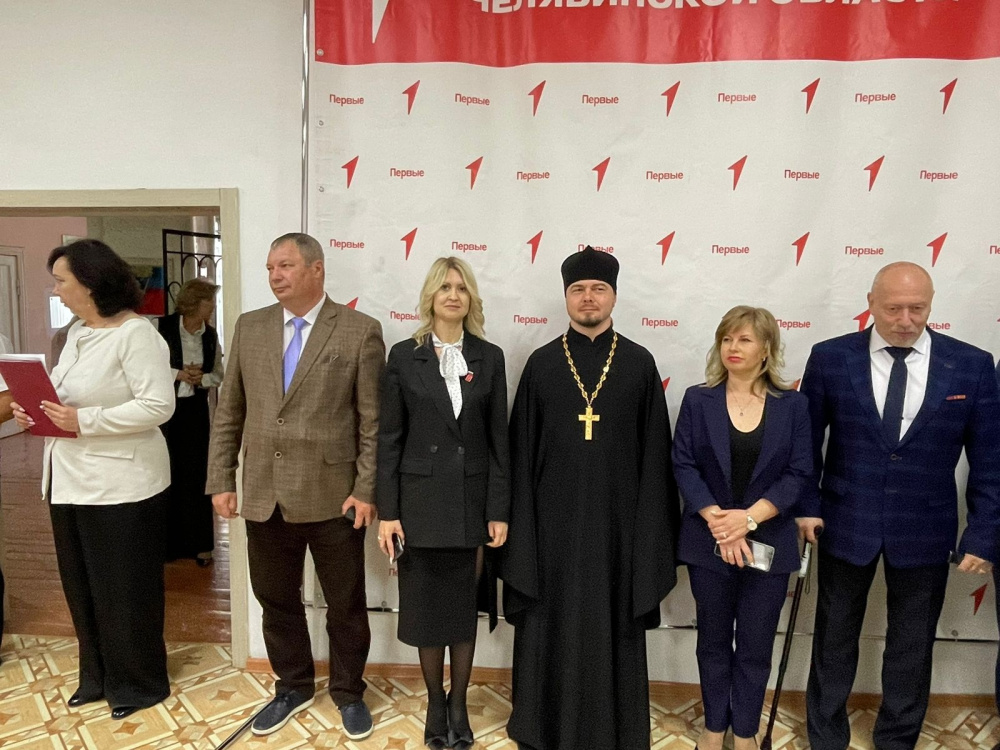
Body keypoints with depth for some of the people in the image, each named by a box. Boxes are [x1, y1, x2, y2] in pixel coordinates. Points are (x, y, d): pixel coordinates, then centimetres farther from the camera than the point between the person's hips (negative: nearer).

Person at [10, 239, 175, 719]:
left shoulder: (135, 334, -16)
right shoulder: (77, 332, 11)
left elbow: (158, 405, -23)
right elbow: (69, 394, 19)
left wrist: (83, 421, -23)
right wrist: (36, 411, -1)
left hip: (120, 484, -9)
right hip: (70, 479, 9)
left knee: (124, 588, 6)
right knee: (82, 586, 19)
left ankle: (137, 683, 25)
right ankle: (98, 675, 37)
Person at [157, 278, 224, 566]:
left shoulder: (210, 335, 4)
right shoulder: (163, 328, -9)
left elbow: (218, 375, 10)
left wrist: (201, 378, -10)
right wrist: (176, 373, -17)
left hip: (195, 409, 3)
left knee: (195, 475, 6)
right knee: (165, 474, 4)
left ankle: (199, 542, 15)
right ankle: (166, 541, 19)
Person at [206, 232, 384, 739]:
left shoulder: (360, 331, -6)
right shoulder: (250, 327, 6)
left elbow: (373, 421, -8)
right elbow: (228, 412, 9)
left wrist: (366, 490, -11)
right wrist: (221, 481, 5)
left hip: (333, 497, -3)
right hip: (263, 497, 4)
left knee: (345, 603, 12)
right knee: (276, 599, 18)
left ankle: (348, 692, 35)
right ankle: (293, 687, 41)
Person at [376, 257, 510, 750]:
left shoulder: (489, 357, 1)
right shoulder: (404, 356, -2)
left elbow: (499, 439, 1)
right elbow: (389, 439, -2)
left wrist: (499, 511, -3)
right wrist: (387, 511, -6)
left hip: (474, 501, 1)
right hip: (421, 500, -1)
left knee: (466, 607, 12)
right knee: (427, 607, 11)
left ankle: (459, 704, 32)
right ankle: (435, 704, 33)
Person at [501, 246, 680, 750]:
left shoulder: (640, 364, 1)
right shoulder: (541, 364, 2)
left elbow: (654, 454, 0)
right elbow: (521, 452, 2)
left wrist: (651, 527, -3)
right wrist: (520, 521, -1)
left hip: (616, 519, 0)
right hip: (554, 520, 1)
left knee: (612, 625, 10)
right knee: (552, 626, 10)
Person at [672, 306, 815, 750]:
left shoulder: (792, 405, -1)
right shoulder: (698, 400, -1)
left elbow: (799, 472, -5)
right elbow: (683, 465, -5)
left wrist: (749, 517, -16)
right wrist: (716, 520, -17)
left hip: (769, 543, 0)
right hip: (709, 542, 0)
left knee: (756, 644, 11)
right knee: (713, 639, 14)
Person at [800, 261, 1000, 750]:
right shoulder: (830, 358, -8)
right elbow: (805, 440, 0)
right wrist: (806, 504, -4)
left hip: (925, 531, 1)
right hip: (846, 522, 0)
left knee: (913, 645, 17)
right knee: (834, 637, 16)